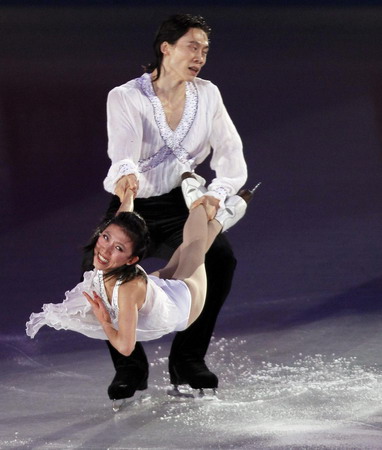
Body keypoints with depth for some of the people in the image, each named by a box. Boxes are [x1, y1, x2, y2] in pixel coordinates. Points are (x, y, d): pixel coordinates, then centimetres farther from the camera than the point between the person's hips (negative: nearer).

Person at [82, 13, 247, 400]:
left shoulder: (207, 96, -2)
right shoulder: (125, 97, -13)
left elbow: (230, 152, -10)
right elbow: (124, 142, -32)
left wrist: (217, 193, -31)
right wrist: (125, 172, -56)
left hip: (180, 207, 2)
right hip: (131, 205, -2)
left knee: (220, 256, -25)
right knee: (97, 268, -27)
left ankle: (188, 358, -7)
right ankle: (129, 366, -6)